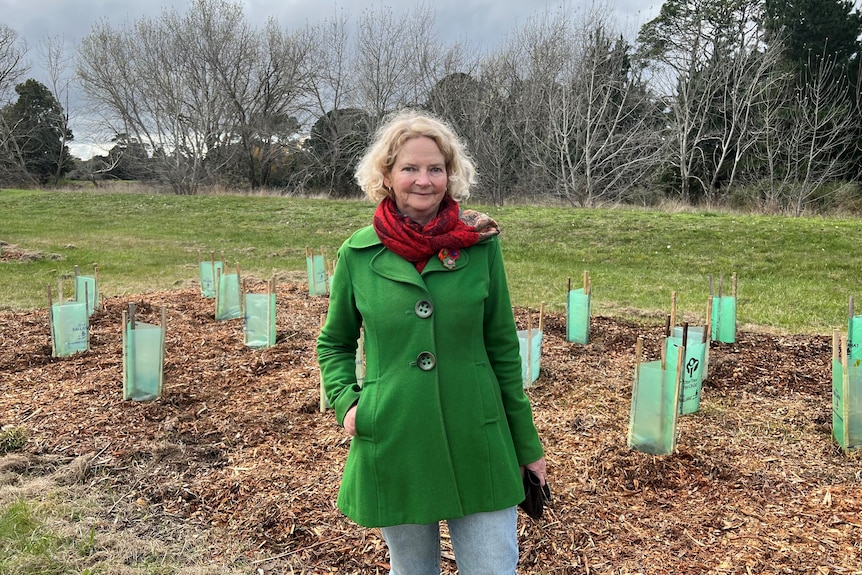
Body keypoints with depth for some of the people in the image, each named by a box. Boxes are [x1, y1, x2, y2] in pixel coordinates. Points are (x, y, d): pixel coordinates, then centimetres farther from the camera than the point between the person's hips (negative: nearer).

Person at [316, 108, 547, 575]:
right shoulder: (359, 254, -3)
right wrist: (346, 403, -5)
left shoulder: (480, 244, -3)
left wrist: (526, 445, 6)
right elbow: (334, 343, 12)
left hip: (477, 444, 0)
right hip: (393, 445, 1)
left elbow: (503, 349, 3)